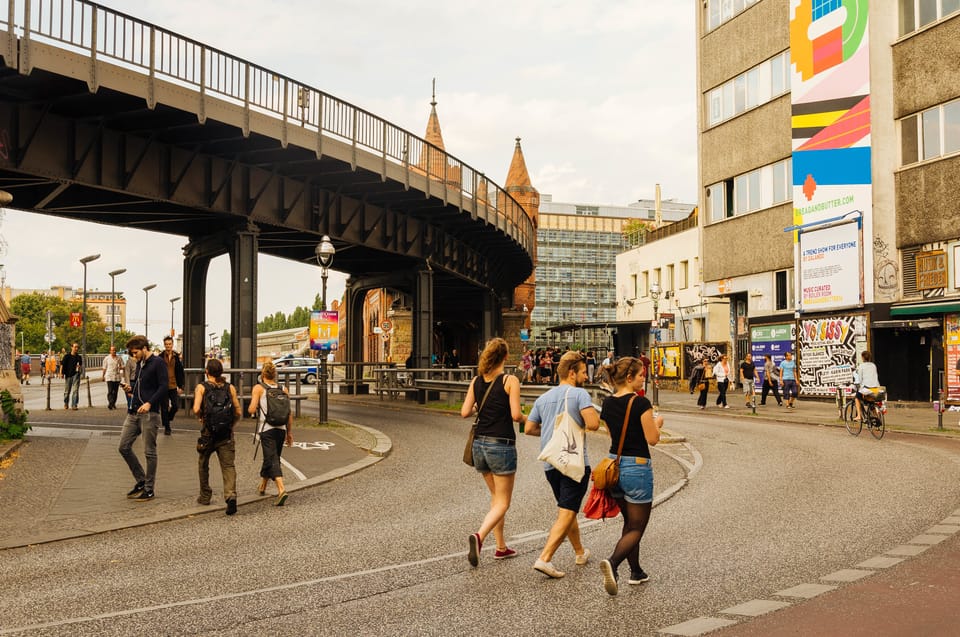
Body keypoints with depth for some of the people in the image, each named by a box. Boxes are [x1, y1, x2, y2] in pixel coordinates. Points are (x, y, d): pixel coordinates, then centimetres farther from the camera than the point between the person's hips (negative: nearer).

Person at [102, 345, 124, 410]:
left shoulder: (119, 358, 6)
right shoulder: (106, 358, 5)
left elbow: (123, 367, 10)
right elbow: (104, 368, 12)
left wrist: (120, 367, -12)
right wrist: (103, 375, 15)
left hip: (117, 377, 2)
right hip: (109, 377, -2)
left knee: (115, 391, 5)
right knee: (110, 391, -13)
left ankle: (113, 404, 14)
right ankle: (110, 403, -21)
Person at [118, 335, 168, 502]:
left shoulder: (157, 363, -9)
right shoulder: (140, 364, 16)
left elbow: (163, 387, -15)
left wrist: (150, 403, -25)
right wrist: (131, 388, 6)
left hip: (149, 413, -8)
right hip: (133, 412, 8)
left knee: (149, 452, 0)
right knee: (124, 447, 7)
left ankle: (149, 489, 9)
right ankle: (141, 481, 21)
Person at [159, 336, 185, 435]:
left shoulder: (176, 357, 4)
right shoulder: (160, 357, -5)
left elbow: (180, 372, 8)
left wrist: (180, 386, 4)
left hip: (173, 386, 3)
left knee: (175, 406, 0)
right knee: (164, 407, 4)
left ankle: (168, 419, 28)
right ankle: (167, 427, 14)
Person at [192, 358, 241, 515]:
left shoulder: (201, 387, -4)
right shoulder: (230, 388, 2)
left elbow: (196, 409, -17)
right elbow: (238, 412, 0)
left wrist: (201, 418, 4)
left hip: (208, 432, -1)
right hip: (226, 433, 1)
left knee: (203, 465, 20)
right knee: (228, 465, -2)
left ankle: (205, 496, 30)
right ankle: (231, 495, -24)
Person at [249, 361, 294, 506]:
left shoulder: (258, 388, -1)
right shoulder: (283, 389, 10)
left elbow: (252, 410, -10)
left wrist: (250, 409, 13)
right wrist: (290, 432, 16)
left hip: (267, 428, -5)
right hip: (281, 429, 5)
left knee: (272, 460, -8)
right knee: (270, 458, 20)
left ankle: (281, 490, -26)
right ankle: (262, 487, 39)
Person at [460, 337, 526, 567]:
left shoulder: (476, 381, 4)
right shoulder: (510, 380, -10)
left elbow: (465, 412, 1)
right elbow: (515, 415, -16)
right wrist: (526, 419, 5)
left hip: (480, 444, 6)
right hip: (501, 445, -6)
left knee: (496, 496, 20)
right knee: (503, 502, 2)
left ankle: (501, 547, 23)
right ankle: (479, 535, -22)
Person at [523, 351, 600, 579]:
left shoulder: (543, 398, 12)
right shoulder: (580, 394, -8)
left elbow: (529, 428, 13)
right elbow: (593, 424, -19)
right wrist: (594, 413, 3)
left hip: (550, 464, 7)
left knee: (567, 510, 22)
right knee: (566, 514, -5)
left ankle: (580, 553, 36)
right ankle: (544, 558, -15)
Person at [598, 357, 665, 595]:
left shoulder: (608, 403, 4)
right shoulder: (641, 403, -15)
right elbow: (652, 439, -14)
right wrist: (657, 423, 6)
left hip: (613, 464, 7)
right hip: (637, 466, -7)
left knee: (629, 523, 21)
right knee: (637, 528, 0)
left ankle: (636, 572, 27)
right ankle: (612, 562, -24)